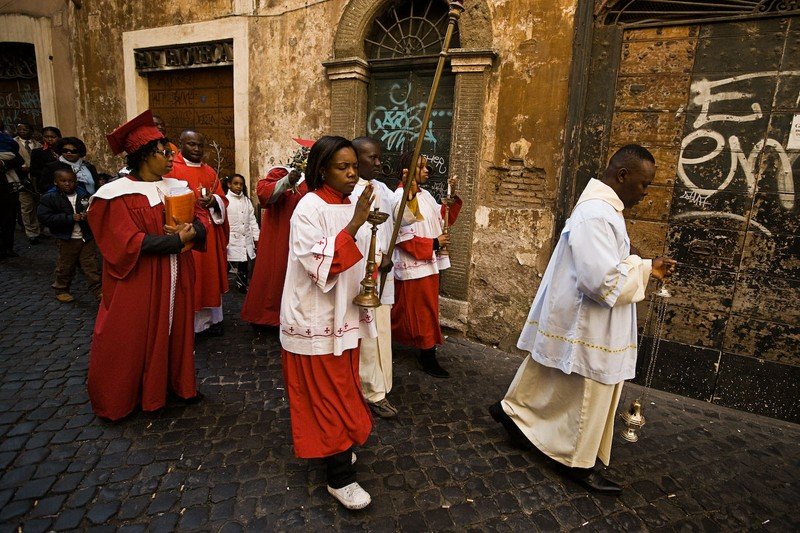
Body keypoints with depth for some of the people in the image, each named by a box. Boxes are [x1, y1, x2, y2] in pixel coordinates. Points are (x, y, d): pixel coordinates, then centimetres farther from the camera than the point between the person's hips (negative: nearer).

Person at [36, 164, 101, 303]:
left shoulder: (83, 194, 2)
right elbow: (45, 217, -14)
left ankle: (98, 291, 8)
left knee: (91, 265, 5)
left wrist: (88, 215, -12)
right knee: (65, 266, 11)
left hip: (87, 237, 2)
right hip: (67, 239, -2)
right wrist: (70, 218, -21)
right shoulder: (50, 198, -7)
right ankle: (61, 290, 28)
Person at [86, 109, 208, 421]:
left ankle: (176, 382, 34)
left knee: (175, 330, 16)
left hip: (175, 279, 6)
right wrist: (177, 240, -20)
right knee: (134, 339, 7)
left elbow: (201, 218, 3)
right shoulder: (119, 195, -14)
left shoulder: (176, 187, 5)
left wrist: (192, 230, -20)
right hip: (138, 284, -5)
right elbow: (129, 243, -20)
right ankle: (118, 399, 27)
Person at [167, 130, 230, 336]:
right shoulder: (172, 169, -3)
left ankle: (210, 319, 22)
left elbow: (222, 200, 11)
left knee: (210, 275, 11)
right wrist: (195, 202, -19)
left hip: (210, 234, 6)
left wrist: (212, 201, -10)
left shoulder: (210, 172, 16)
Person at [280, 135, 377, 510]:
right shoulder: (310, 208, -17)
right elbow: (319, 264, -27)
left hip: (344, 314, 8)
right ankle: (340, 477, 16)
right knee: (329, 395, 2)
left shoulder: (351, 206, 6)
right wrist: (354, 225, -32)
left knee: (340, 390, 21)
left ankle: (334, 448, 42)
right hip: (315, 318, -8)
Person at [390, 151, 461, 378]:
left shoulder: (425, 195, 10)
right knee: (424, 313, 1)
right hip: (413, 266, -9)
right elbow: (404, 239, -21)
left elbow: (443, 219, 11)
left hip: (429, 263, 9)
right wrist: (434, 243, -15)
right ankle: (427, 356, 14)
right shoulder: (400, 198, -16)